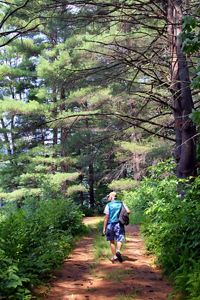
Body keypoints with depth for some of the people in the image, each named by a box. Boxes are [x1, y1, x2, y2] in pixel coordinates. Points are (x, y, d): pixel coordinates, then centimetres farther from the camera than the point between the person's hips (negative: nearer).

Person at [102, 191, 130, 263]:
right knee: (119, 240, 0)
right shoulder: (121, 203, 6)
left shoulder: (108, 205, -1)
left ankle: (114, 256, 14)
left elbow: (106, 217, -5)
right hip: (119, 224, 1)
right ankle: (118, 251, -27)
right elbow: (128, 211, -6)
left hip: (110, 225, -1)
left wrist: (104, 228, -2)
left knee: (112, 241, 11)